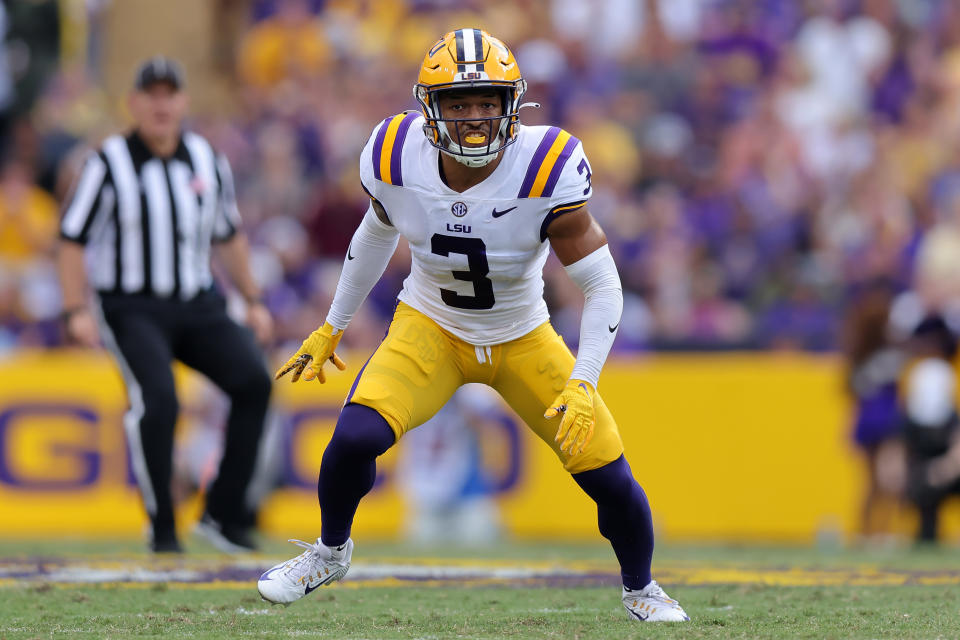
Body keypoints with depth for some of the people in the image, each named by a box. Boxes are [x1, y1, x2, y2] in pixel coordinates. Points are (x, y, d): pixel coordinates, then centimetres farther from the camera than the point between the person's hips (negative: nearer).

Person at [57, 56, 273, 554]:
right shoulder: (109, 164, -7)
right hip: (130, 309, -5)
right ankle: (162, 528, -13)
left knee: (254, 381, -15)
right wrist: (76, 312, -15)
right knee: (158, 398, -27)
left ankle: (224, 513, -6)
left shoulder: (207, 161, 7)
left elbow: (229, 235, 20)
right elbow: (72, 239, -5)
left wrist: (253, 302, 19)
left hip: (197, 306, 5)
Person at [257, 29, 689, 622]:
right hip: (430, 328, 1)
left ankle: (640, 589, 25)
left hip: (524, 339, -1)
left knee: (609, 477, -8)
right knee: (356, 436, -22)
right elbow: (376, 235, 4)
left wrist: (583, 384, -31)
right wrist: (331, 329, 13)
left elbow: (603, 286, -22)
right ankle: (331, 551, 11)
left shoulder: (547, 169, -29)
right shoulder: (397, 159, -20)